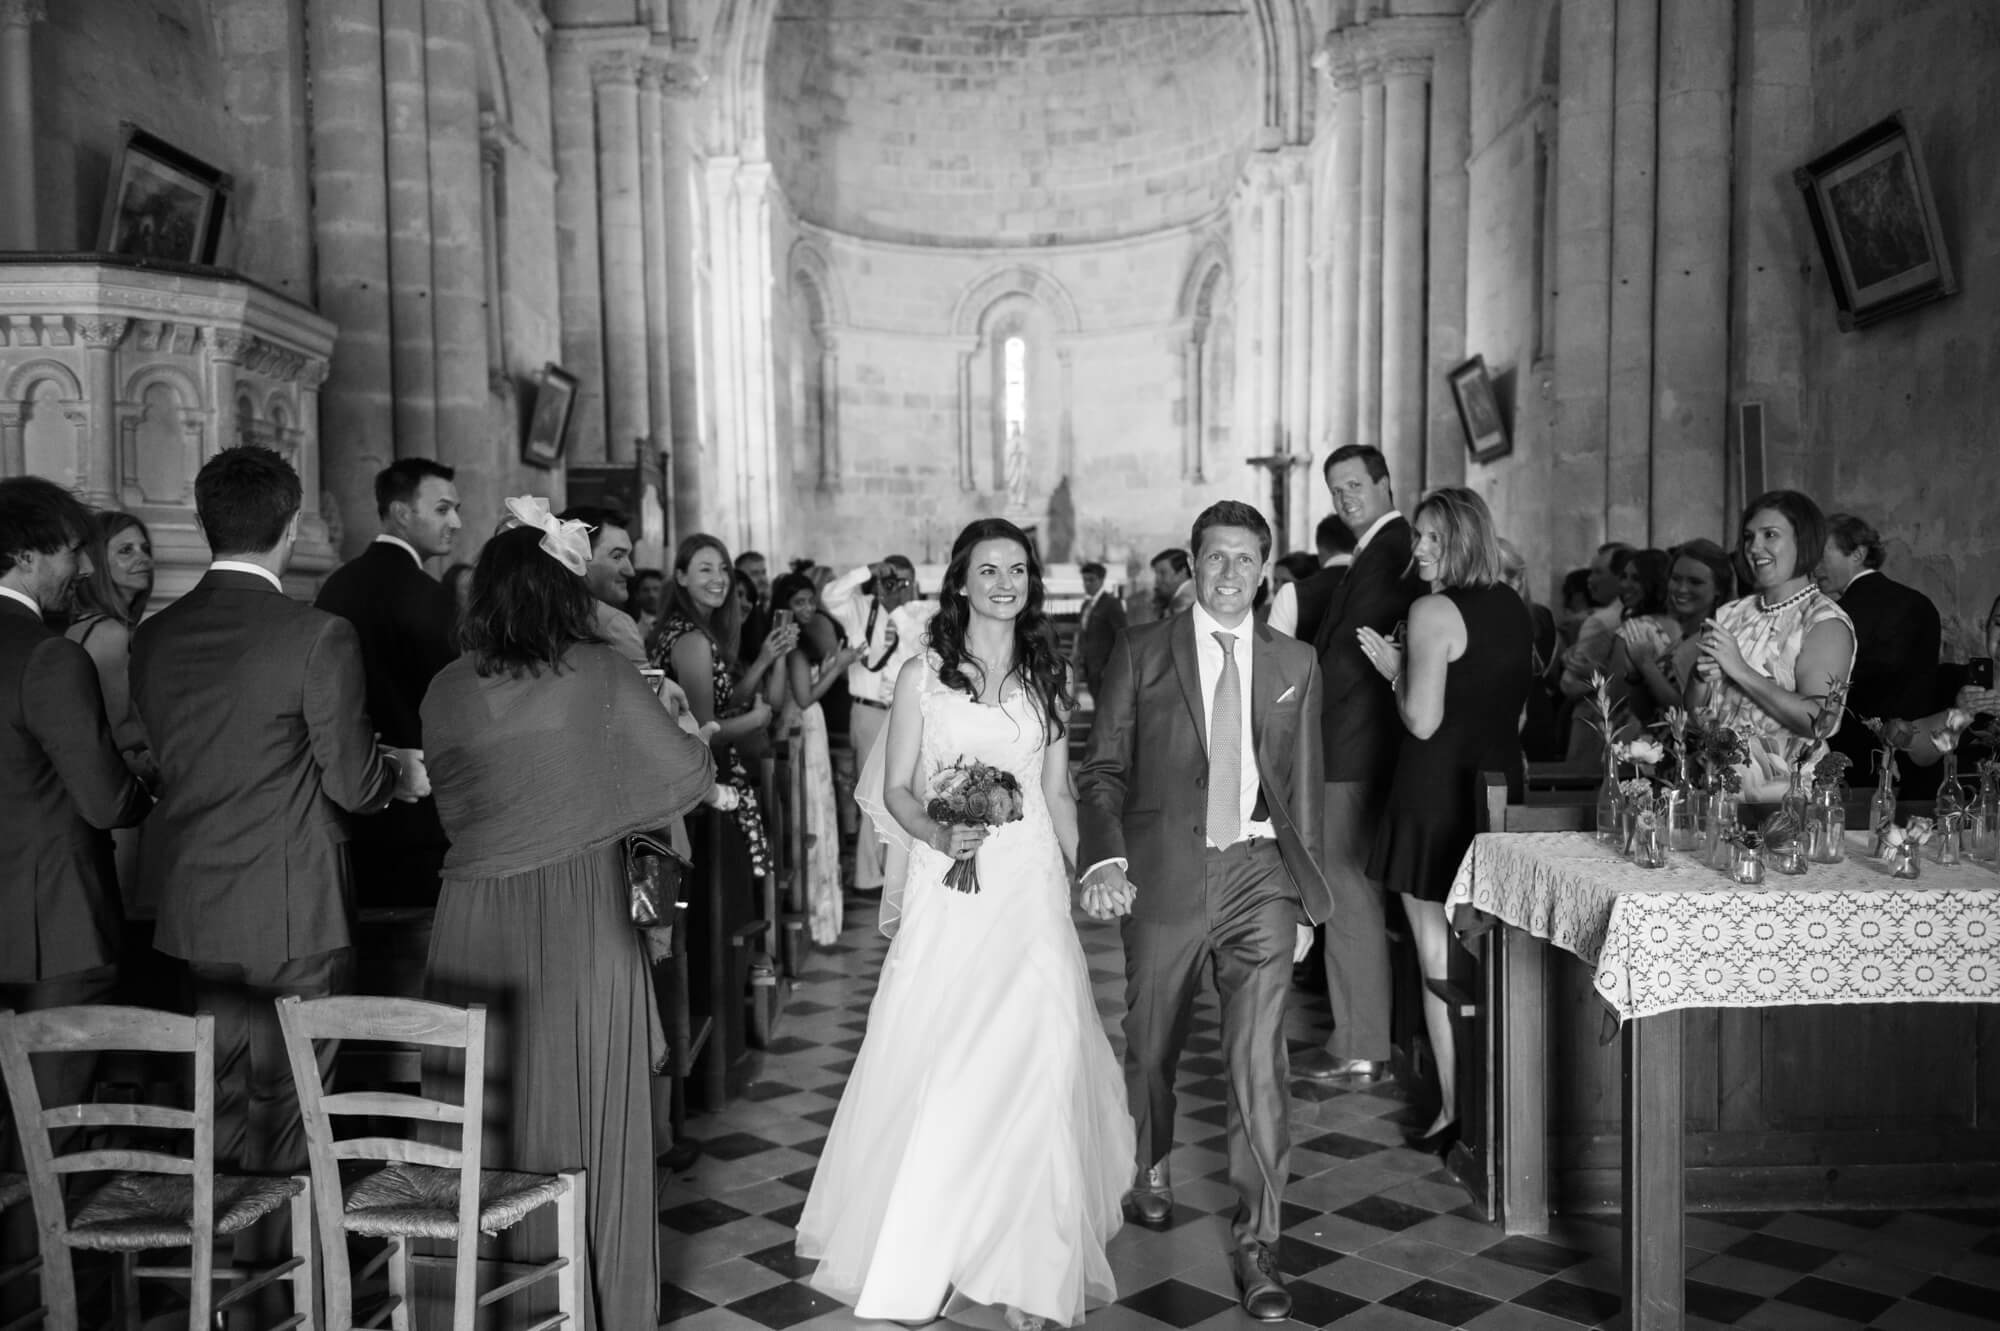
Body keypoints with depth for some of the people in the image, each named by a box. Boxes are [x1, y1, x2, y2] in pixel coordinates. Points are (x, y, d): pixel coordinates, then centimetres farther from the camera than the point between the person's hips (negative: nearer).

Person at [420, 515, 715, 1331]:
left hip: (477, 925, 3)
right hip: (580, 921, -3)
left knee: (487, 1115, 14)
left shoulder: (447, 690, 0)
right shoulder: (600, 674, -8)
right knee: (586, 1115, 9)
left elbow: (450, 805, 9)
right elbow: (688, 774, -4)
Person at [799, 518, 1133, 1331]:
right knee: (936, 1070, 1)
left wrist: (1078, 878, 7)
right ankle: (918, 1255, 21)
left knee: (1030, 1066, -1)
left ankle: (1024, 1261, 12)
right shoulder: (923, 676, 0)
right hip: (948, 894, -2)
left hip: (1031, 891, 2)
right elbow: (894, 791, 2)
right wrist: (938, 835, -17)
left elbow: (1058, 795, 13)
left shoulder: (1048, 678, 9)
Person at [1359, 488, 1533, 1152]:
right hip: (1499, 786, 8)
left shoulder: (1433, 611, -15)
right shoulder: (1513, 608, 9)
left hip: (1438, 792, -8)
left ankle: (1455, 1111, 7)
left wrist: (1393, 668, -3)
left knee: (1438, 959, 1)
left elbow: (1423, 721, -20)